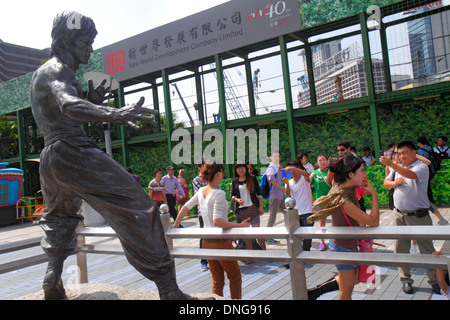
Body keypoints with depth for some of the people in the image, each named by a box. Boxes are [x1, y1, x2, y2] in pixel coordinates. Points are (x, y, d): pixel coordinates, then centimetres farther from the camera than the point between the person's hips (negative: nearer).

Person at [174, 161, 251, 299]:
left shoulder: (201, 191, 3)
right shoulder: (218, 194, -20)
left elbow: (185, 207, 11)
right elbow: (217, 221, -29)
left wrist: (175, 226, 21)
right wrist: (240, 225, -25)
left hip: (207, 242, 7)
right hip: (221, 242, -7)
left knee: (217, 281, 16)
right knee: (235, 277, 12)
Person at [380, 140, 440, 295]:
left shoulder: (421, 167, -9)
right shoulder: (398, 167, 11)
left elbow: (411, 175, -31)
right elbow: (385, 182, 20)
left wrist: (391, 164, -43)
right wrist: (394, 183, -4)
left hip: (418, 216, -5)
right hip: (399, 214, 5)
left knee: (427, 249, 3)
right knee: (401, 248, 9)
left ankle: (435, 280, 17)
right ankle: (405, 279, 20)